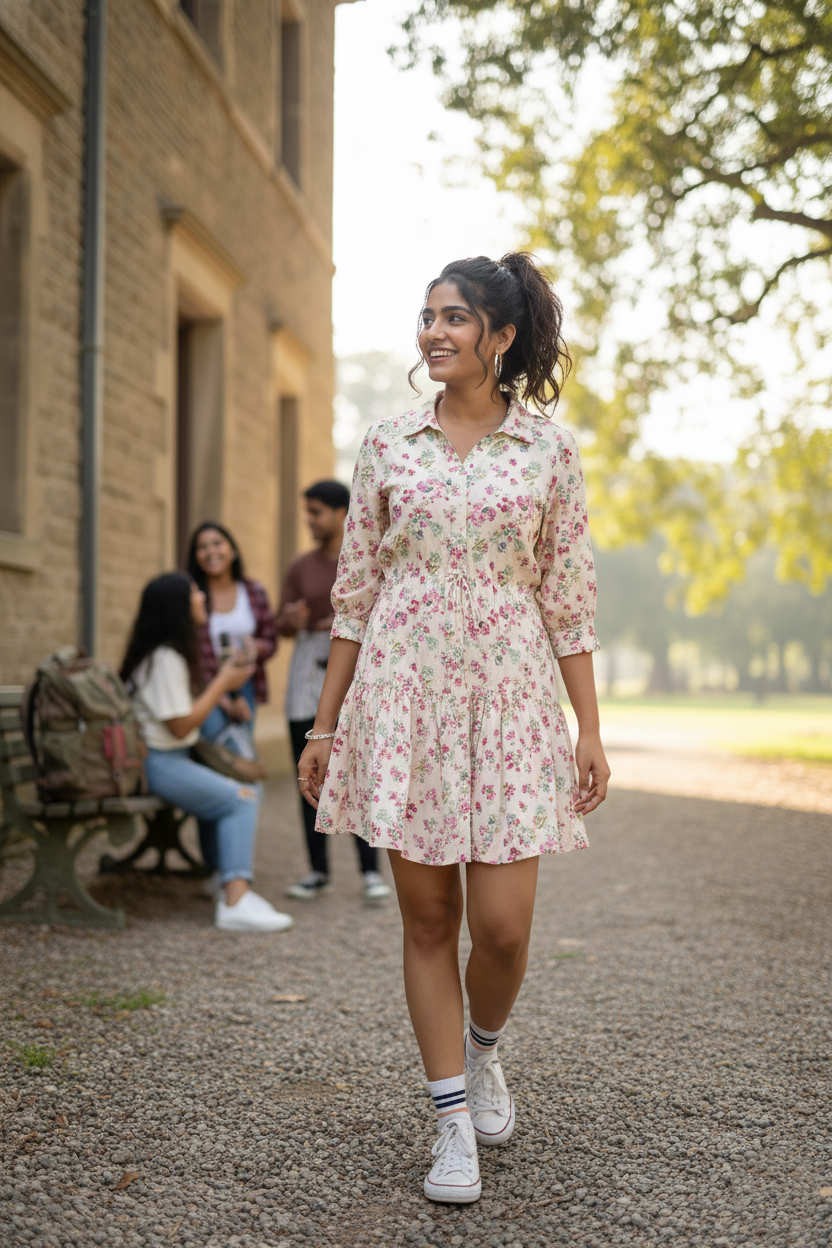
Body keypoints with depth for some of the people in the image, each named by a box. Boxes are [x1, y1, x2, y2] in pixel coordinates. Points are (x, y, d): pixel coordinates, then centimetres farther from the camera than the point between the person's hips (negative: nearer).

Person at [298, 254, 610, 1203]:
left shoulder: (548, 450, 3)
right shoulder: (387, 445, 6)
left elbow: (568, 599, 4)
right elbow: (354, 593, 8)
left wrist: (590, 730, 0)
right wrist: (325, 723, 7)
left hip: (508, 698, -1)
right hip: (404, 698, 1)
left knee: (502, 924, -4)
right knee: (427, 917, 5)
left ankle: (481, 1049, 30)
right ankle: (453, 1120, 18)